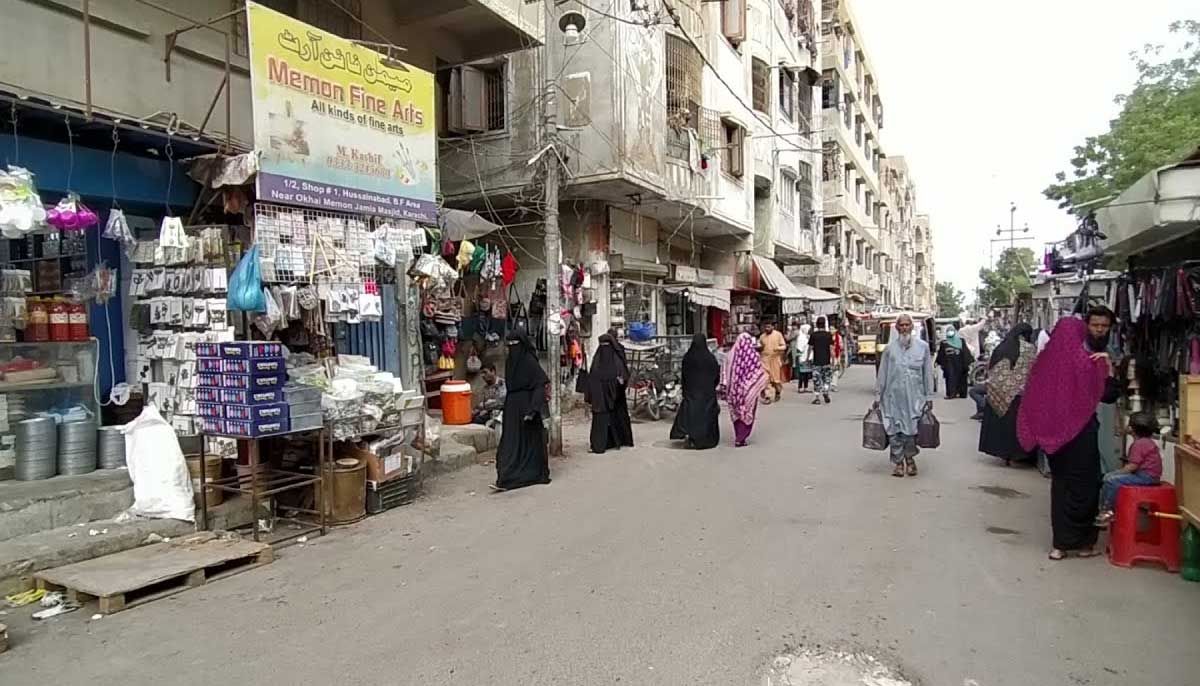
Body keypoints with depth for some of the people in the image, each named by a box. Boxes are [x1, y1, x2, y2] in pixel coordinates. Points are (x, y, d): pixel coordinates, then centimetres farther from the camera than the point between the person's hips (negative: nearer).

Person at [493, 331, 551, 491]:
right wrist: (507, 404, 18)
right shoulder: (510, 361, 10)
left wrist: (532, 409, -24)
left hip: (526, 404, -7)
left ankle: (537, 474, 19)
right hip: (512, 405, 7)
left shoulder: (530, 361, -12)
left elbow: (541, 386, -16)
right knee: (510, 442, 3)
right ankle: (505, 479, 4)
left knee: (530, 440, 4)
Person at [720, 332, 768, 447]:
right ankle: (740, 439, 2)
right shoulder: (753, 355, -10)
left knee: (737, 412, 16)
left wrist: (724, 388, 5)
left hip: (734, 389, 3)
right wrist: (763, 387, 6)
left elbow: (725, 372, -1)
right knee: (747, 413, 7)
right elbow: (760, 374, -6)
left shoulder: (731, 354, -3)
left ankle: (739, 437, 21)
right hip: (749, 390, -3)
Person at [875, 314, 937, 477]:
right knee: (894, 430, 3)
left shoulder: (922, 346, 3)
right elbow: (882, 373, 6)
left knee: (912, 429, 3)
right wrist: (878, 396, 6)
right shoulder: (890, 347, 1)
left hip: (914, 396, 0)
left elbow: (928, 373, 7)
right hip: (893, 396, 0)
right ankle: (898, 462, 16)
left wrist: (929, 396, 6)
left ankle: (910, 458, 25)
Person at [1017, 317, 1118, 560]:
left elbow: (1032, 398, 4)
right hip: (1081, 432, -4)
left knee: (1060, 483, 14)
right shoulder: (1088, 362, -11)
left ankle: (1061, 542, 17)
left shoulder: (1045, 360, -2)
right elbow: (1109, 395, -3)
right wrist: (1109, 369, 5)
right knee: (1083, 484, 8)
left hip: (1052, 433, 4)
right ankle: (1083, 542, 16)